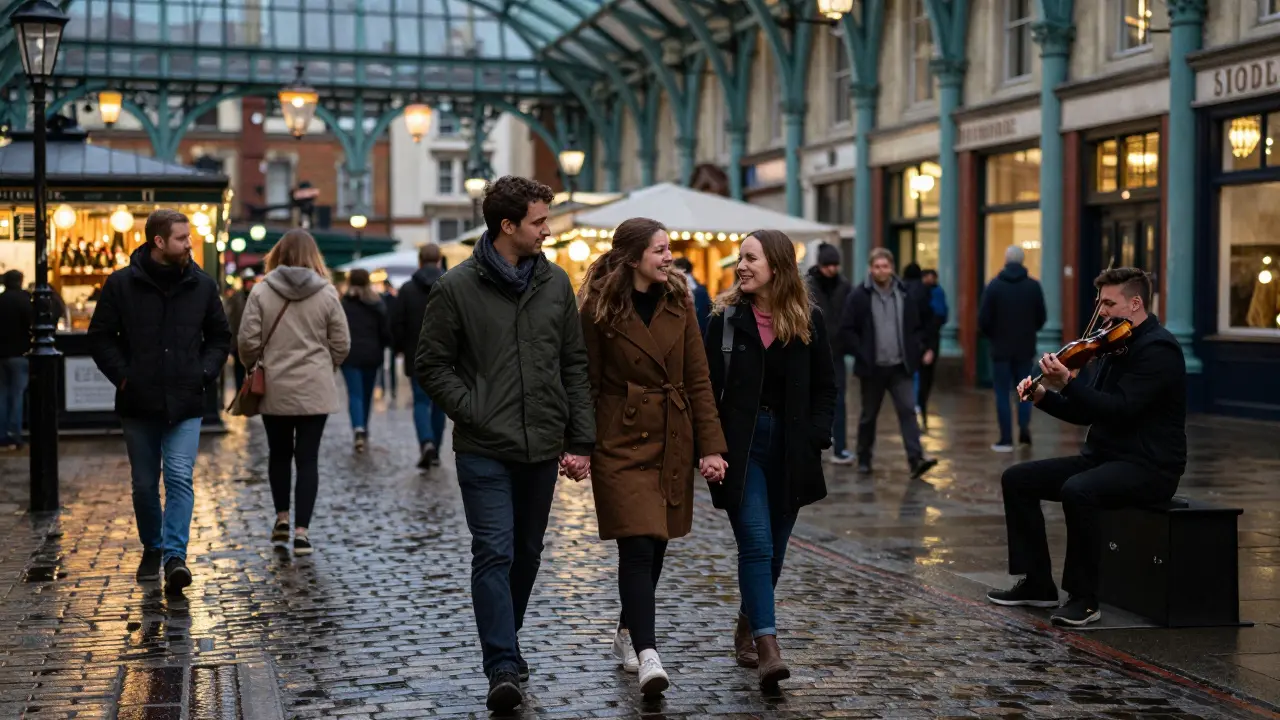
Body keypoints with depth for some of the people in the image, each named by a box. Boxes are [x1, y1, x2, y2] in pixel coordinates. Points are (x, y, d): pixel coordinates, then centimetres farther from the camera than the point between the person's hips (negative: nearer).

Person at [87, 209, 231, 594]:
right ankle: (152, 550, 27)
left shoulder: (202, 285, 4)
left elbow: (220, 336, 15)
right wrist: (123, 376, -7)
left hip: (186, 405, 0)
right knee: (144, 485, 10)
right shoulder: (121, 284, -2)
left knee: (180, 478, -13)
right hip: (139, 404, 0)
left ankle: (175, 555, -16)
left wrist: (205, 372, 0)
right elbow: (100, 337, 3)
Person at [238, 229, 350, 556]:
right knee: (308, 458, 3)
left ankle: (282, 518, 21)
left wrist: (253, 365, 15)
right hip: (315, 390, 0)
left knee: (279, 453, 18)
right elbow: (341, 344, 0)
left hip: (274, 389, 0)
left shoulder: (261, 291, -5)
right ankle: (302, 530, 0)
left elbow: (248, 341, -6)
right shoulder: (327, 293, -4)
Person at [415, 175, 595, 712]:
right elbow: (432, 366, -1)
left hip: (542, 449, 5)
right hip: (484, 451, -4)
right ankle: (504, 668, -10)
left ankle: (504, 645, 32)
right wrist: (475, 414, -12)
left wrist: (580, 441, 4)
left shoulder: (556, 284, 7)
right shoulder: (457, 288, -5)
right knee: (495, 554, -10)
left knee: (527, 554, 15)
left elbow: (575, 366, 9)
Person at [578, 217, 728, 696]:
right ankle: (647, 655, -17)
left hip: (671, 440, 5)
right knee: (638, 545, -13)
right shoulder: (600, 308, -7)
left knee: (655, 545, 11)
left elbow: (698, 380, 5)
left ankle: (628, 633, 30)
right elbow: (586, 383, -4)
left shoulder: (678, 303, 5)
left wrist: (711, 447, -1)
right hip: (622, 440, -5)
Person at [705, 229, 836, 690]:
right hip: (742, 444, -2)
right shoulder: (726, 318, -1)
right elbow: (710, 385, -2)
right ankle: (767, 647, -15)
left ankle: (747, 627, 31)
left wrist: (816, 438, -4)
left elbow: (825, 388, 8)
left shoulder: (807, 320, 2)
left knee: (773, 547, 11)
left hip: (790, 448, 2)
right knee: (756, 543, -12)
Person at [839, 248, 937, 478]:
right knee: (869, 415, 11)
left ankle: (916, 459, -16)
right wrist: (861, 355, -12)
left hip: (900, 366, 1)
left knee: (908, 410, -9)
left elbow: (920, 325, 11)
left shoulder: (907, 294, 3)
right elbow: (847, 330, -5)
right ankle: (864, 459, 24)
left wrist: (922, 349, -1)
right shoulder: (859, 296, -5)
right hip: (872, 367, -1)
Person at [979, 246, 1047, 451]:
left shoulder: (995, 285, -8)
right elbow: (1041, 318, 2)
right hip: (1026, 348, 2)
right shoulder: (1034, 286, -2)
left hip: (1001, 348, -2)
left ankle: (1006, 439, 3)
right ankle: (1024, 427, -5)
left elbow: (983, 319, -9)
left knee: (1002, 394, 4)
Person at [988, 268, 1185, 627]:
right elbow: (1086, 412, 15)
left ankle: (1084, 598, -22)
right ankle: (1038, 584, 5)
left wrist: (1066, 382, -29)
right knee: (1017, 479, 1)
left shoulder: (1158, 348, -14)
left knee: (1077, 490, -36)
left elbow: (1119, 409, -25)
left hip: (1149, 466, -10)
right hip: (1105, 457, 10)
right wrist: (1043, 396, 0)